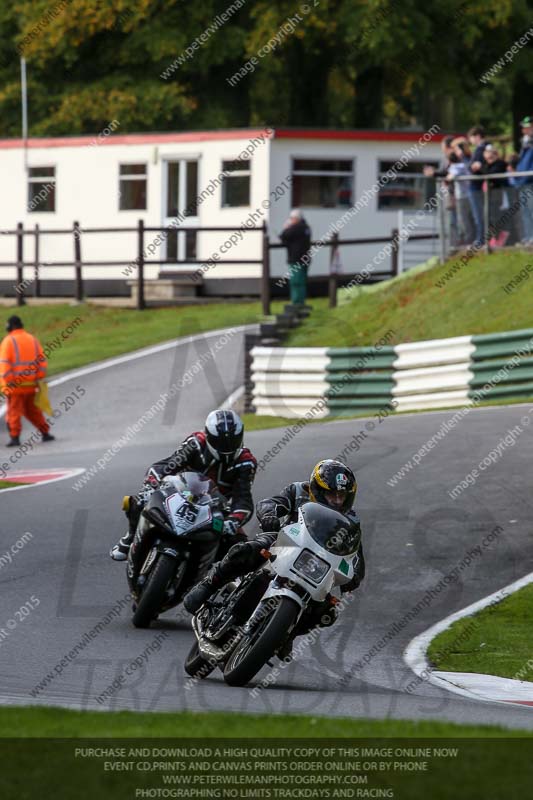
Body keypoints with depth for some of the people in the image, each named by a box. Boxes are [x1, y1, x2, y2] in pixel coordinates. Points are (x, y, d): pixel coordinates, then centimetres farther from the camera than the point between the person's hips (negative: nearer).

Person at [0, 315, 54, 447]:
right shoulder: (33, 340, 9)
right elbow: (42, 361, 7)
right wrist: (39, 379, 10)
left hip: (14, 385, -5)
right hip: (30, 384, 5)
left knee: (13, 411, 1)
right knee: (32, 410, 18)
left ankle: (15, 437, -5)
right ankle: (45, 433, 18)